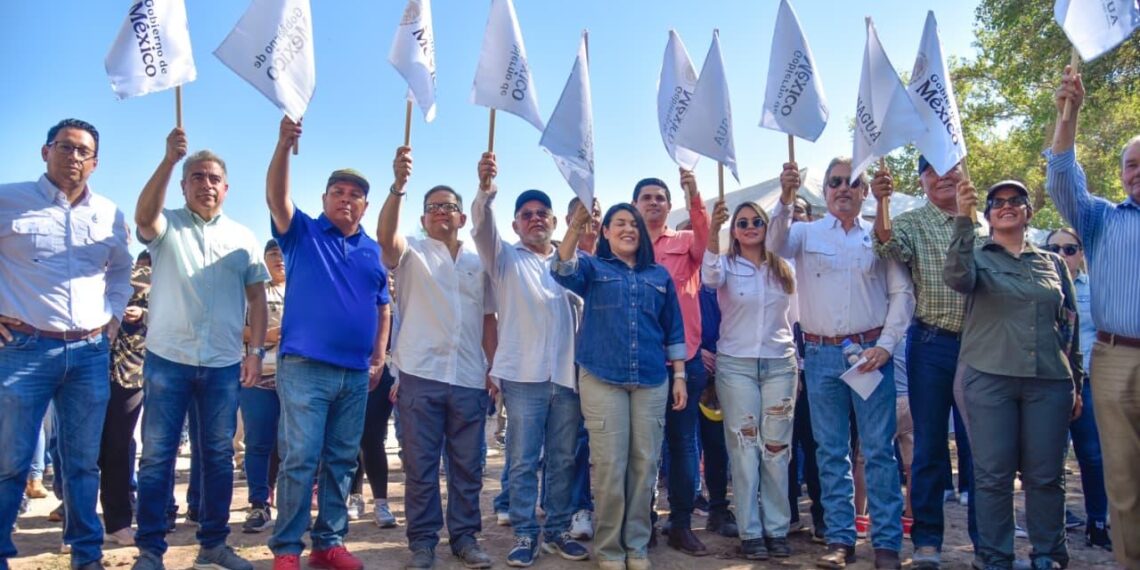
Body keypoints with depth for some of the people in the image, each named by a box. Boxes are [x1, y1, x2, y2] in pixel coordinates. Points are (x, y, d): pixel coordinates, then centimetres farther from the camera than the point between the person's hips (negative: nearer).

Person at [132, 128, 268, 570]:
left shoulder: (243, 238, 9)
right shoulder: (165, 226, 4)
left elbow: (257, 298, 7)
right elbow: (143, 215, -20)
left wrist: (255, 351, -2)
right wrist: (169, 158, -32)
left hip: (224, 365, 2)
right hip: (167, 359, -2)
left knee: (219, 456, 9)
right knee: (157, 456, 2)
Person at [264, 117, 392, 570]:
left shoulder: (373, 252, 15)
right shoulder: (302, 233, 5)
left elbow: (382, 308, 18)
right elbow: (276, 198, -13)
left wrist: (379, 357, 8)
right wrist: (283, 146, -28)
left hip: (356, 373, 4)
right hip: (304, 366, -4)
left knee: (342, 462, 10)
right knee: (300, 459, -5)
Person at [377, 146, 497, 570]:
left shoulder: (478, 264, 16)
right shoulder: (412, 254, 6)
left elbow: (489, 320, 15)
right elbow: (385, 236, -17)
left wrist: (494, 369, 6)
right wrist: (398, 185, -31)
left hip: (470, 380, 3)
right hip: (421, 376, -3)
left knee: (468, 466, 9)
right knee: (420, 466, 3)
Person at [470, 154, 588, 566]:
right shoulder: (505, 258, 8)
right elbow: (482, 228, -13)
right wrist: (485, 191, -30)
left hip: (567, 374, 3)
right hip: (523, 374, -2)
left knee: (563, 459, 9)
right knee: (523, 460, 1)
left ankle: (557, 531, 23)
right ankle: (525, 533, 14)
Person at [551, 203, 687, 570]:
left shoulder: (659, 275, 16)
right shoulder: (593, 267, 8)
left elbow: (674, 330, 15)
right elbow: (563, 271, -15)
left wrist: (679, 376, 8)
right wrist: (575, 227, -29)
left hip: (651, 380, 3)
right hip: (602, 379, -3)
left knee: (644, 463, 5)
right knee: (609, 464, -1)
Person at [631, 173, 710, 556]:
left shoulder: (686, 243, 9)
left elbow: (706, 236, -14)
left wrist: (694, 196, -28)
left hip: (684, 357, 1)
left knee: (683, 441, 7)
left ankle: (681, 524, 17)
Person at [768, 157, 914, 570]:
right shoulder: (806, 233, 7)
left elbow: (902, 293, 4)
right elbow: (775, 245, -14)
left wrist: (885, 345, -7)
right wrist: (785, 200, -30)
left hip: (871, 351, -1)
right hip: (821, 354, 1)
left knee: (879, 449, 1)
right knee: (831, 452, 7)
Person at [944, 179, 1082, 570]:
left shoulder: (1053, 263, 14)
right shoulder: (977, 256, 6)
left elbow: (1070, 325, 16)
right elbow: (957, 277, -19)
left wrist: (1076, 383, 13)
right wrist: (963, 219, -30)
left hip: (1049, 381, 3)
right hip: (990, 379, -2)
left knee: (1046, 475, 6)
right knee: (993, 475, 1)